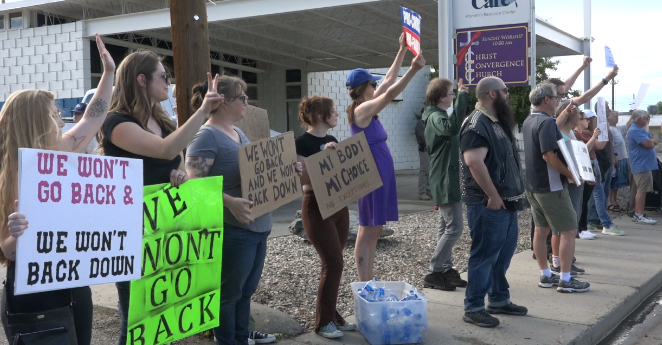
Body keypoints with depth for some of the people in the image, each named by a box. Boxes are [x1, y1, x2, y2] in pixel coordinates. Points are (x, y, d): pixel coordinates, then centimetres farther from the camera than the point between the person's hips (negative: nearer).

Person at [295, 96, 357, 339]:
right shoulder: (303, 142, -12)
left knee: (333, 263, 10)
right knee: (333, 263, -8)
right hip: (317, 208, -7)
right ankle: (322, 323, 5)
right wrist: (323, 154, -24)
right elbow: (303, 179, -19)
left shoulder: (332, 140, 11)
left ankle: (332, 315, 20)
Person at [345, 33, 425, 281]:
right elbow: (391, 93, -25)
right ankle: (364, 286, -1)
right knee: (367, 232, -5)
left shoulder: (368, 109, 12)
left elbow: (389, 80, 18)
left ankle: (368, 284, 17)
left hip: (381, 176, 10)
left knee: (374, 232, 11)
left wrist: (402, 50, 20)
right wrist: (414, 70, -31)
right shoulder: (361, 110, -12)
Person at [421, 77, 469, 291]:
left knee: (446, 227, 13)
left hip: (444, 182, 11)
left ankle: (446, 270, 18)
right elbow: (452, 127, -40)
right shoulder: (436, 117, -17)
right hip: (446, 181, -11)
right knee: (455, 227, -10)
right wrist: (462, 97, -35)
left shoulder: (437, 116, 17)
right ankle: (433, 273, -6)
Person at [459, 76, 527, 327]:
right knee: (485, 255, -3)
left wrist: (511, 194, 17)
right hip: (489, 203, -10)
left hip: (506, 201, 10)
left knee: (504, 252, 17)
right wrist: (493, 196, -23)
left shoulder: (498, 122, 17)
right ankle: (473, 308, 6)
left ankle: (499, 300, 29)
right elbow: (474, 162, -27)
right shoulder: (477, 124, -16)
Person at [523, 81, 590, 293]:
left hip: (533, 185, 9)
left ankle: (545, 276, 19)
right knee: (569, 230, -2)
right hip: (551, 186, -9)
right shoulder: (546, 122, -19)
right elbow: (549, 155, -25)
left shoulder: (528, 122, 10)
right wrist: (571, 174, -18)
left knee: (541, 230, 13)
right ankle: (565, 280, 0)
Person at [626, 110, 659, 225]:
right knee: (642, 190, -11)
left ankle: (637, 214, 15)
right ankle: (640, 216, -11)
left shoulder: (640, 130, 18)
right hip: (641, 165, -10)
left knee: (640, 190, 11)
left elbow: (655, 140, 16)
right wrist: (653, 140, 0)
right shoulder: (635, 131, -15)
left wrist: (652, 141, -6)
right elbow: (649, 144, -22)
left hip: (644, 165, 10)